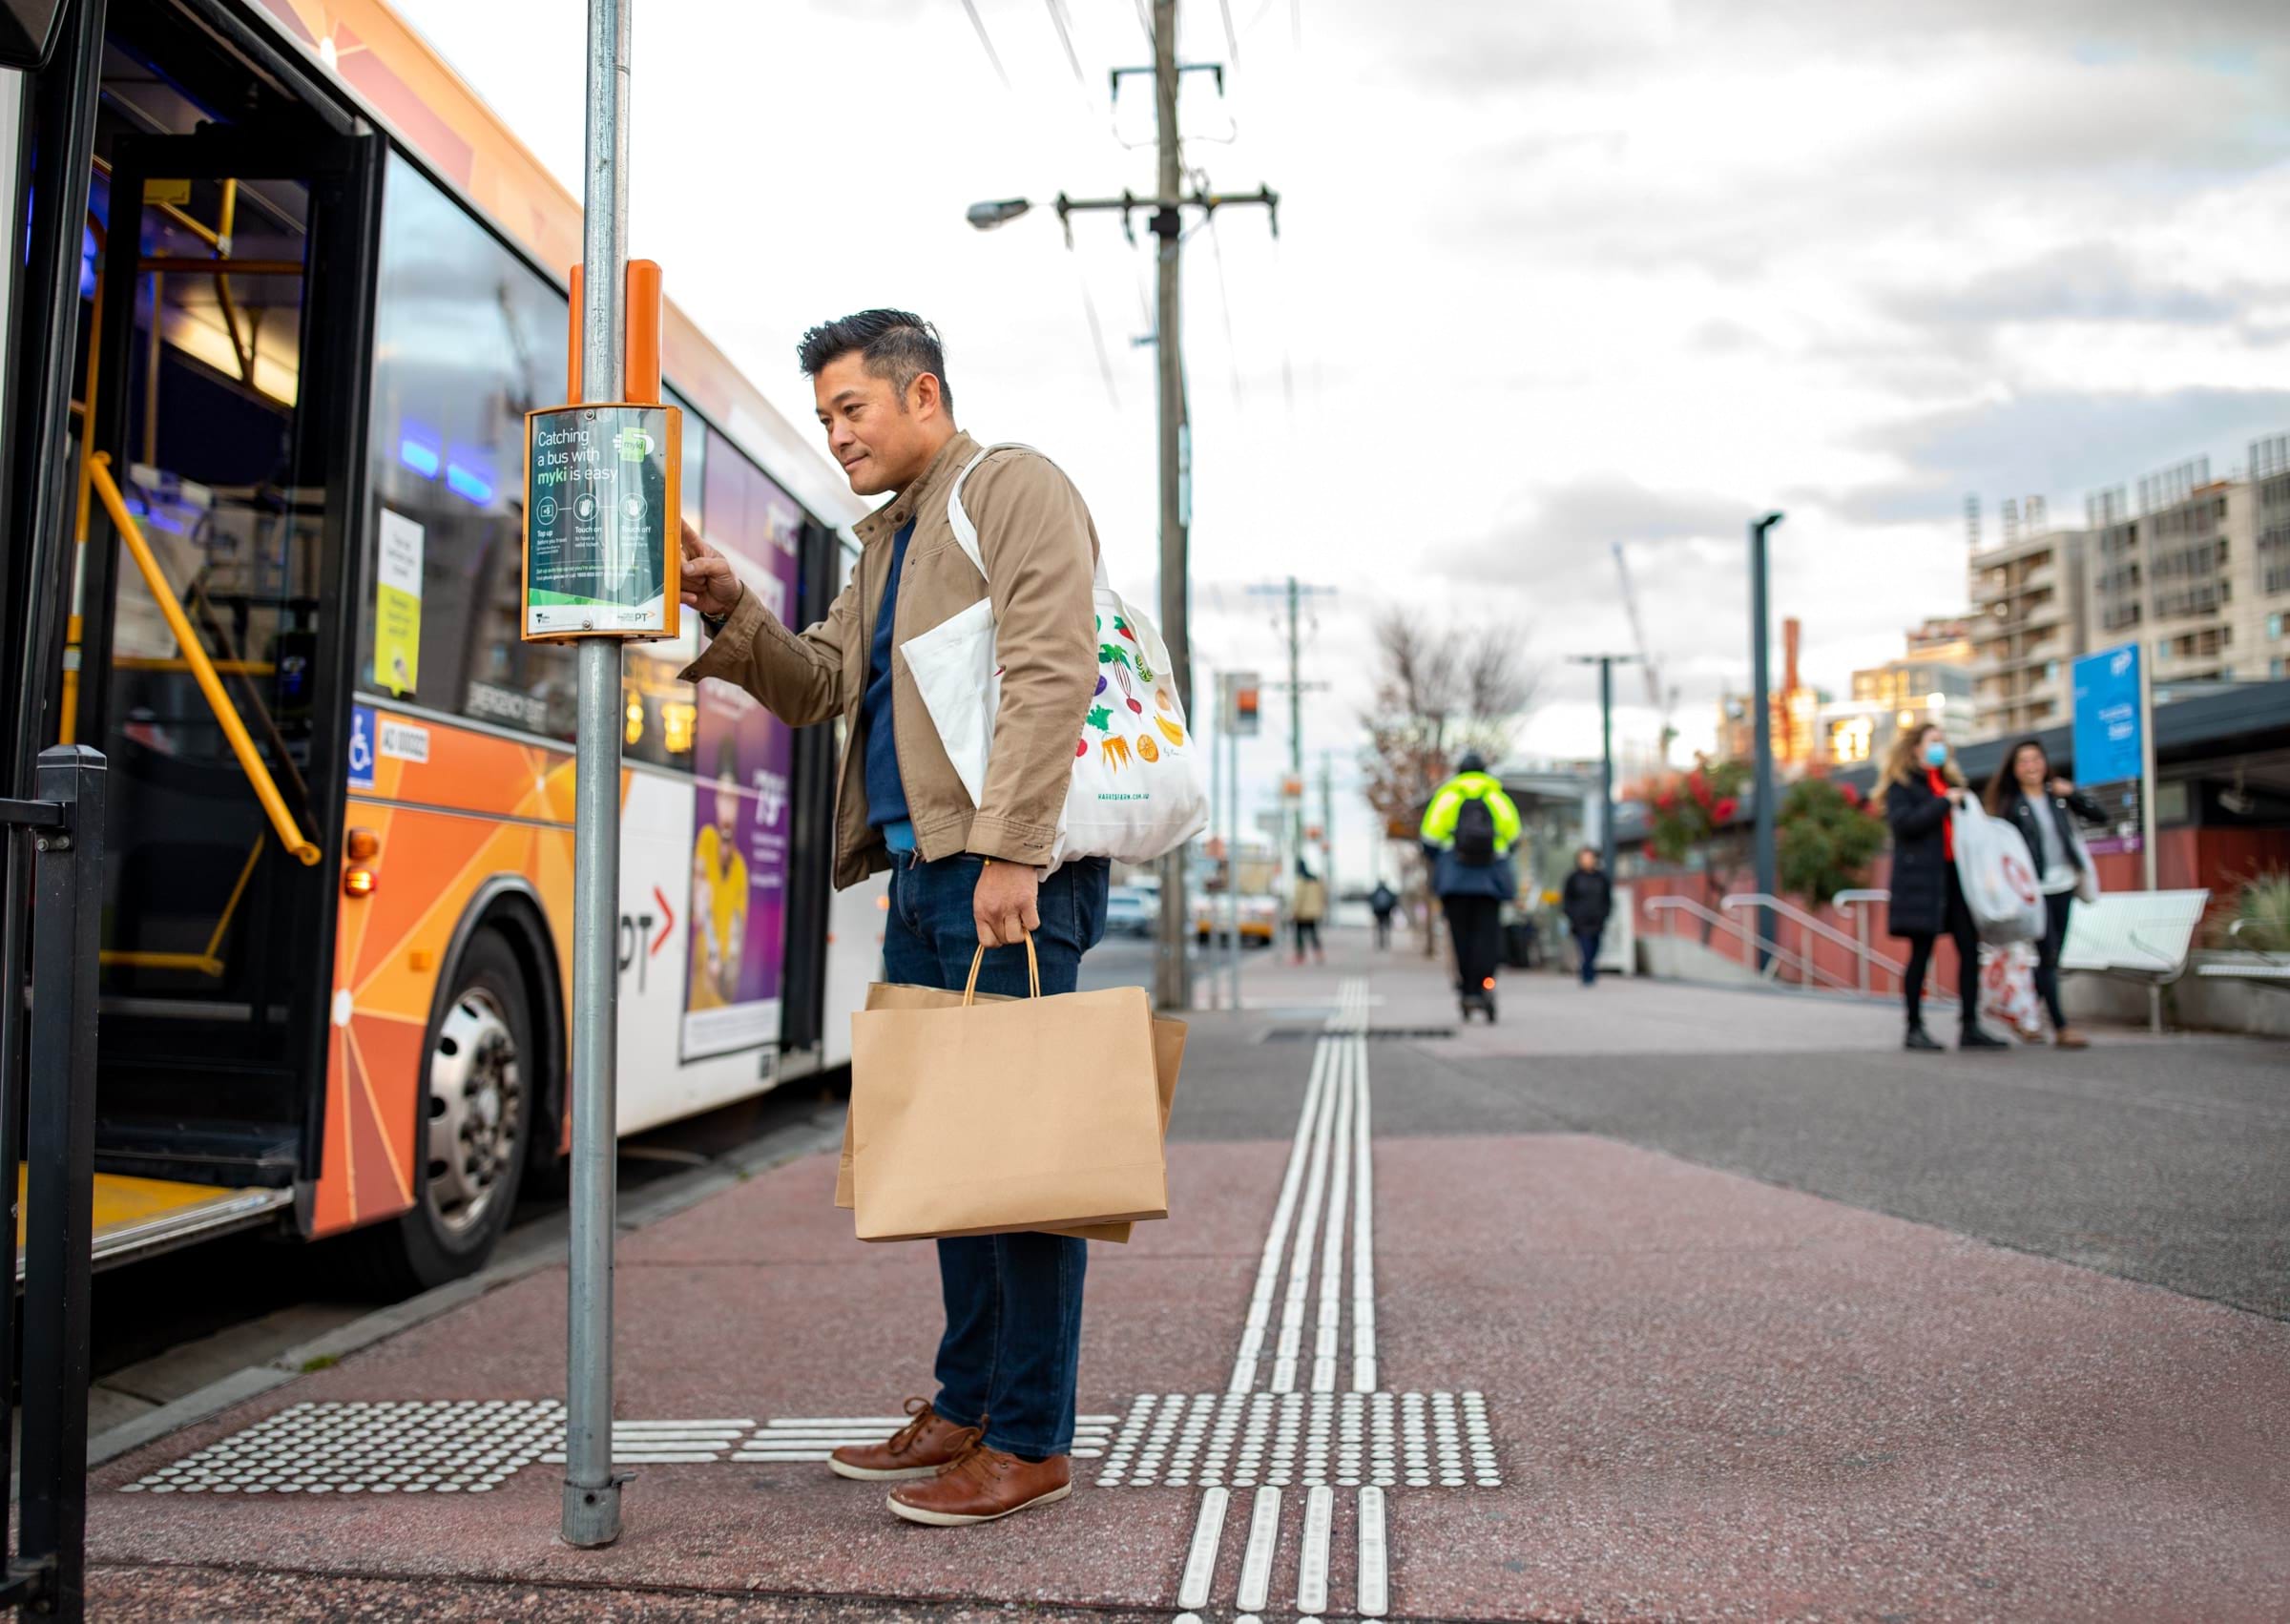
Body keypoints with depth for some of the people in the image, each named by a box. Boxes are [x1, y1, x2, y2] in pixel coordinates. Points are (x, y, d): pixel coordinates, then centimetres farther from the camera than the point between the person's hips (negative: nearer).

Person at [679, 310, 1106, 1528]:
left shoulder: (1015, 488, -2)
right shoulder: (887, 542, 25)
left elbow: (1050, 675, -15)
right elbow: (817, 687, 21)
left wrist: (1010, 852, -23)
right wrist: (726, 608, 4)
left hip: (1006, 876, -9)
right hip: (919, 877, 9)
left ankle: (1031, 1441, 1)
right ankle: (964, 1409, 22)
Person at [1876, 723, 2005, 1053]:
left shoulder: (1949, 782, 23)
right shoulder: (1902, 785, 1)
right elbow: (1903, 822, -16)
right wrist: (1944, 802, -13)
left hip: (1954, 873, 7)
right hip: (1921, 877, -7)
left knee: (1969, 948, -1)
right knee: (1921, 952, -3)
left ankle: (1971, 1028, 1)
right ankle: (1914, 1029, 3)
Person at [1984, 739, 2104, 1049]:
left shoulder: (2058, 794, 8)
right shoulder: (2010, 804, -4)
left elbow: (2099, 816, 6)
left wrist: (2073, 794, -7)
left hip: (2063, 884, 5)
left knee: (2052, 957, 7)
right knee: (2048, 955, -9)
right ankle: (2061, 1028, -8)